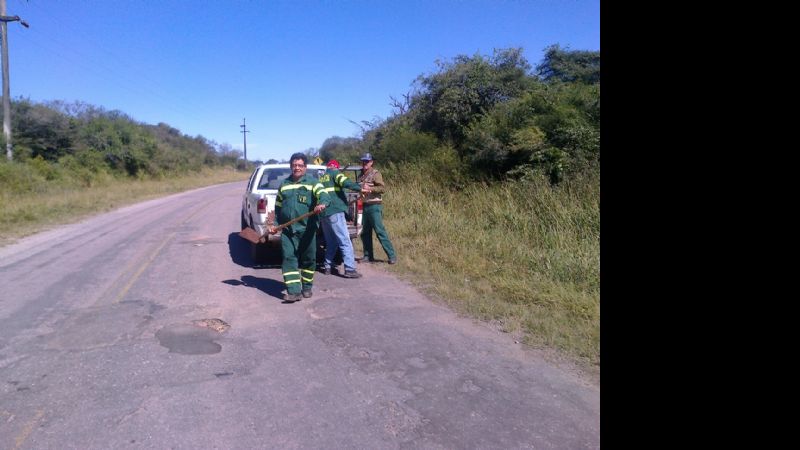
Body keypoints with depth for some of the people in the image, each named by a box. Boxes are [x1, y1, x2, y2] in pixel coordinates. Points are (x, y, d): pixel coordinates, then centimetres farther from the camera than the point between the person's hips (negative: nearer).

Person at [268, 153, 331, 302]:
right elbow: (278, 207, 22)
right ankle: (294, 291, -6)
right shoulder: (283, 185, 15)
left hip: (307, 230, -3)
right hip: (287, 230, 3)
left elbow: (324, 195, -17)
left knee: (308, 259, 7)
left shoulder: (312, 182, 1)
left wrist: (322, 203, -40)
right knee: (289, 259, -6)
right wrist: (275, 224, 13)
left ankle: (307, 288, 25)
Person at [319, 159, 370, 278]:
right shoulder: (334, 173, 3)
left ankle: (327, 266, 15)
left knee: (331, 242, 17)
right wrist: (360, 188, -18)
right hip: (335, 211, -8)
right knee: (345, 241, -10)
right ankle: (349, 269, -16)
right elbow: (345, 182, -17)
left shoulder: (321, 178, 25)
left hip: (323, 214, 8)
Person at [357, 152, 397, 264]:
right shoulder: (362, 175, 16)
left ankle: (392, 256, -8)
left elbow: (383, 188, -17)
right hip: (365, 206, 8)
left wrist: (370, 188, -24)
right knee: (365, 232, 9)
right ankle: (368, 256, 18)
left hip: (374, 206, -8)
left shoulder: (375, 173, -7)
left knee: (380, 231, -11)